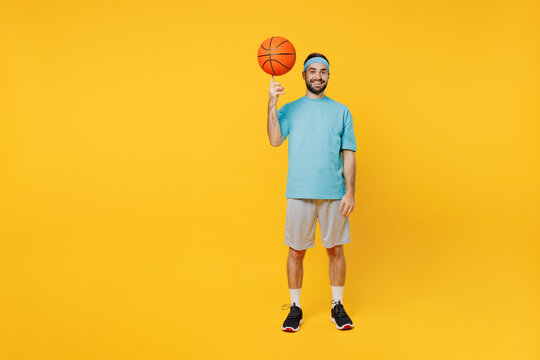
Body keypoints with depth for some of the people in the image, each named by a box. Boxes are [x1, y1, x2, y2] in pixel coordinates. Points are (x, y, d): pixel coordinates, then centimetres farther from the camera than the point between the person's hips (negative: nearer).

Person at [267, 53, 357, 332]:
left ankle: (337, 306, 23)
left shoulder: (341, 111, 10)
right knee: (296, 251, 5)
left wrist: (350, 191, -3)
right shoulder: (290, 109, 8)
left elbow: (348, 155, 6)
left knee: (336, 250, 7)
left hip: (334, 193, 1)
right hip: (300, 193, -1)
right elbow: (275, 140, -8)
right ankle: (295, 308, 20)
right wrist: (272, 103, -14)